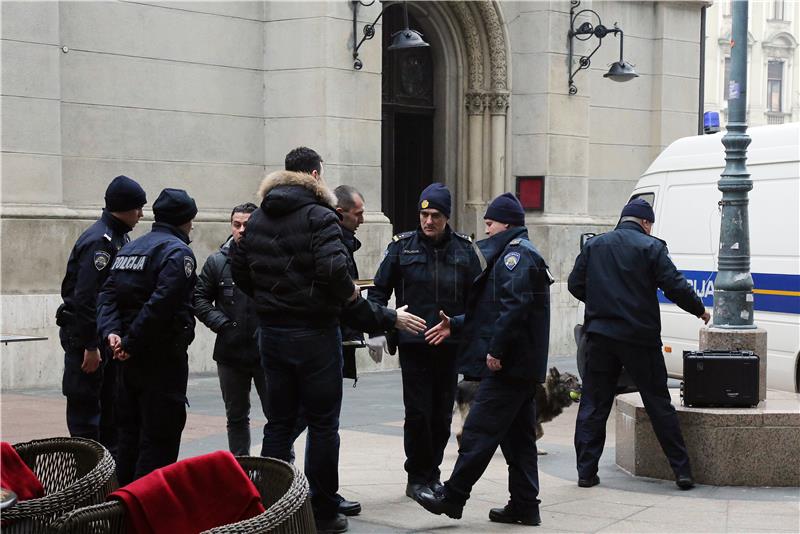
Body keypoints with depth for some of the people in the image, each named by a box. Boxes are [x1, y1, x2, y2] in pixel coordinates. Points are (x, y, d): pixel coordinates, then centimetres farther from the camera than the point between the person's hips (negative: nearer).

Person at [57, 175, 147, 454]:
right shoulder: (100, 241, -19)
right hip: (85, 336, -10)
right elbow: (85, 297, -24)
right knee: (85, 406, -4)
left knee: (110, 403, 15)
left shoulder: (118, 238, 13)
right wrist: (90, 346, -24)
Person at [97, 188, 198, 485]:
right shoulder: (177, 252, -12)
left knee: (129, 433, 16)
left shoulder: (129, 249, 15)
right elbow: (162, 303, -24)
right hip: (164, 357, -8)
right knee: (159, 438, -4)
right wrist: (131, 342, -18)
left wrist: (111, 331, -7)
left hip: (131, 360, 8)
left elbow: (108, 294, 6)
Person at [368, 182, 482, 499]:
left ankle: (432, 473, 23)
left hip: (449, 344, 2)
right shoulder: (402, 247, -1)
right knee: (418, 412, -3)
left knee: (442, 414, 8)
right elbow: (379, 290, 4)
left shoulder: (464, 249, 4)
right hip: (413, 343, -2)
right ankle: (418, 477, 11)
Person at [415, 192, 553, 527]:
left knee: (479, 431, -6)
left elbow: (515, 306, -24)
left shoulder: (516, 254, -11)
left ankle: (452, 498, -1)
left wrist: (496, 350, -22)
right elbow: (493, 311, 25)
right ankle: (525, 506, 14)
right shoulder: (519, 253, 23)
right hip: (525, 365, 11)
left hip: (508, 365, -11)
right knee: (518, 435, 11)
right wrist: (455, 326, 19)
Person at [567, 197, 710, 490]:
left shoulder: (594, 245, 8)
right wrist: (700, 310, 7)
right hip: (639, 337, -3)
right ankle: (682, 471, 7)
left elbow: (575, 284, 9)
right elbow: (675, 286, -8)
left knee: (593, 405, 8)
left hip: (600, 334, 3)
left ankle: (586, 471, 5)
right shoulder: (651, 247, -4)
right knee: (659, 403, 5)